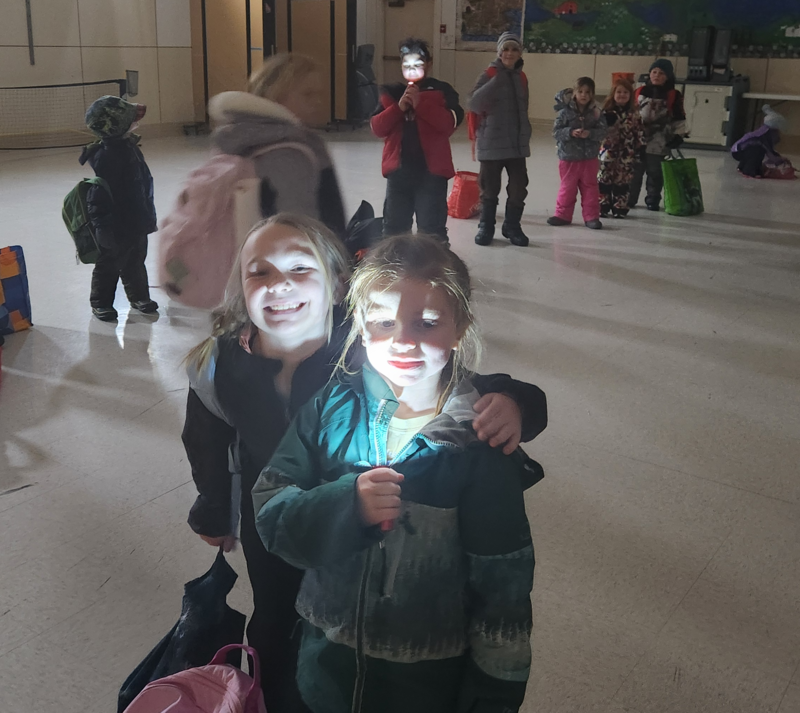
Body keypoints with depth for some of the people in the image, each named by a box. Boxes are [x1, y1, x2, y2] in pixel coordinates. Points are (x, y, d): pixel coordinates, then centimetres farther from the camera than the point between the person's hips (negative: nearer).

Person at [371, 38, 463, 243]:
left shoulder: (442, 91, 1)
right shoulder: (391, 92, 10)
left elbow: (450, 123, -14)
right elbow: (377, 128, 1)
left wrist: (421, 104, -19)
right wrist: (398, 108, -13)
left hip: (431, 170, -3)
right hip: (398, 169, 4)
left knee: (431, 229, 0)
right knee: (394, 227, 12)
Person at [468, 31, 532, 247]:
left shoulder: (521, 77, 9)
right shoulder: (489, 75, -6)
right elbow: (474, 104, -20)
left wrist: (525, 135, 17)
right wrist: (496, 81, -26)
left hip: (517, 144, 4)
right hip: (492, 143, -4)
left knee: (518, 188, 3)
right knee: (490, 189, 5)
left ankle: (512, 227, 19)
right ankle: (486, 227, 20)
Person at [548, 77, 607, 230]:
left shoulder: (596, 113, -1)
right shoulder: (565, 112, -6)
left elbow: (603, 131, -5)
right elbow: (556, 132, -9)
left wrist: (590, 133, -23)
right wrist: (570, 132, -25)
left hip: (589, 157, 1)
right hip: (568, 157, -1)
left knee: (590, 188, 7)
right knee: (567, 187, 8)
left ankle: (591, 217, 14)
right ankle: (563, 215, 20)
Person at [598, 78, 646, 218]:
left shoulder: (634, 114, 2)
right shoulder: (607, 112, -4)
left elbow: (639, 132, 5)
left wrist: (640, 148, 2)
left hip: (626, 154, 1)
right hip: (608, 152, -1)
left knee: (622, 182, 8)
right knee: (604, 180, 2)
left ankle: (619, 208, 18)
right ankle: (602, 207, 12)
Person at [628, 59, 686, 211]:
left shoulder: (674, 96, -2)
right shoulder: (640, 92, 6)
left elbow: (679, 119, 1)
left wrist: (678, 135, -7)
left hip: (658, 143, -2)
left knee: (655, 172, 5)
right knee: (634, 171, 7)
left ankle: (652, 201, 16)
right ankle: (629, 199, 17)